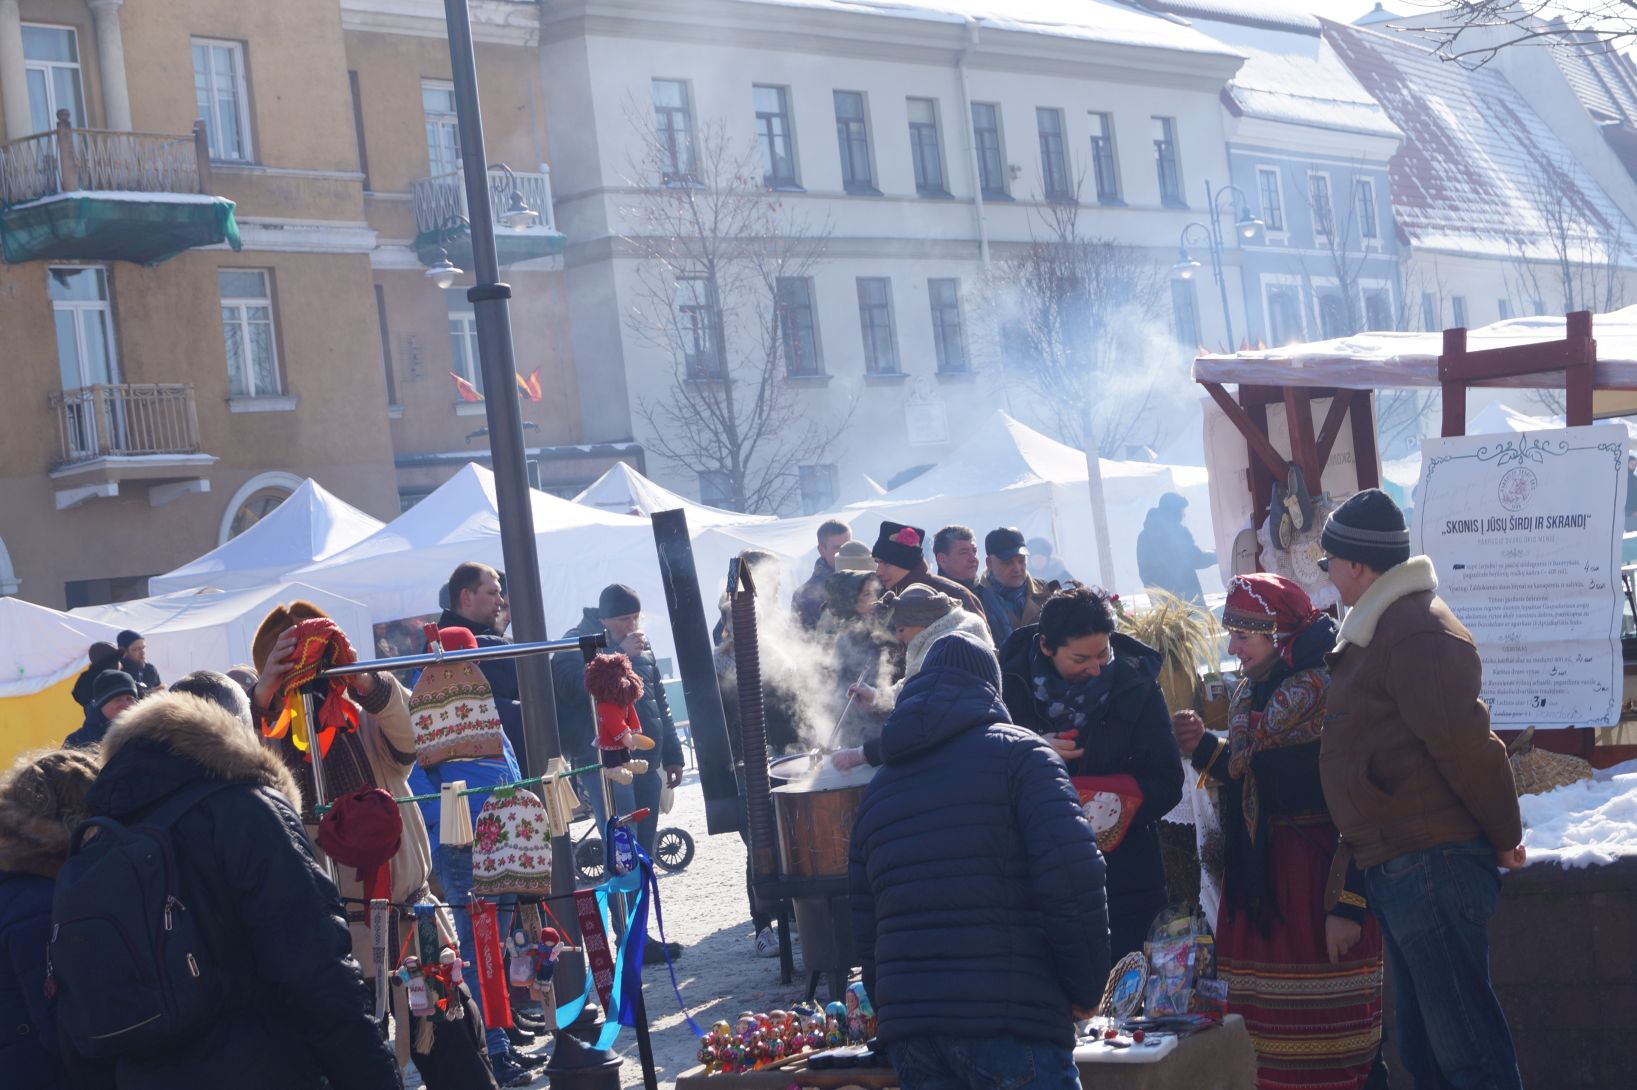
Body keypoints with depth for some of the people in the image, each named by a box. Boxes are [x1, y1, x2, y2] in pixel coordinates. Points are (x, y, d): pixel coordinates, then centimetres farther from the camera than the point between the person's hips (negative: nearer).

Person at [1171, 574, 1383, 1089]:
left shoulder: (1328, 694, -16)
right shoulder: (1249, 696, 10)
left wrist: (1347, 905, -22)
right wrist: (1204, 748, 7)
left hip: (1318, 881, -8)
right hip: (1260, 880, 8)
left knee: (1326, 1037, -2)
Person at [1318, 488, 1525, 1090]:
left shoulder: (1414, 630, -16)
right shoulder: (1381, 626, 18)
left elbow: (1463, 743, -19)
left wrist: (1503, 835, -12)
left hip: (1432, 861, -11)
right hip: (1400, 867, 11)